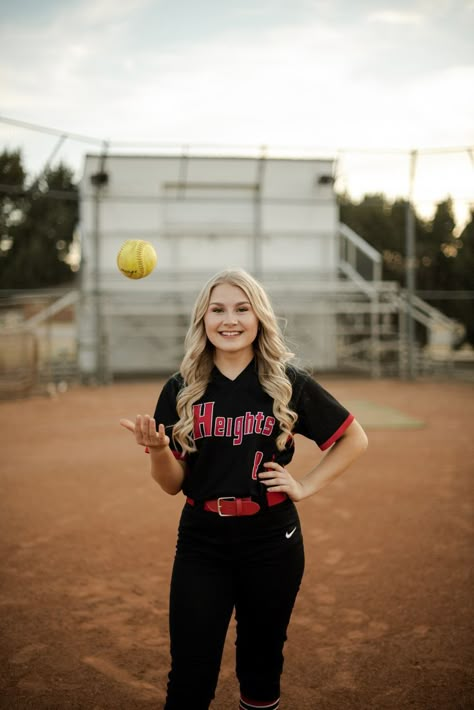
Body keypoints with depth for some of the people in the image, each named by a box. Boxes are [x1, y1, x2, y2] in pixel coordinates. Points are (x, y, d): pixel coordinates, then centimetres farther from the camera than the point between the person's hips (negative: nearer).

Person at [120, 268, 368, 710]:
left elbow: (354, 439, 7)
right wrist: (158, 449, -19)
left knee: (261, 665, 15)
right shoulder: (181, 390, -1)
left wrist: (306, 486, -3)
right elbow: (173, 484, 1)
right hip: (201, 544, 0)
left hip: (272, 543, 0)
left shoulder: (288, 384, -4)